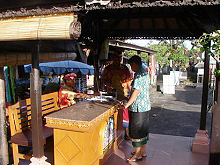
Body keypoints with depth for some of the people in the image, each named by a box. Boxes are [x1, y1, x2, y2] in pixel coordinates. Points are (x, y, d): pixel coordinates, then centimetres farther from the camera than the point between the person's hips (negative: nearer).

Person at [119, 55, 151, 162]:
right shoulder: (145, 73, 11)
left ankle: (138, 155, 12)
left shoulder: (138, 74, -19)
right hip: (146, 105, 10)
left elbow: (136, 91, -24)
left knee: (136, 130, 1)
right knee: (143, 129, 17)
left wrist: (127, 104, -19)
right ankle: (142, 151, 30)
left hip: (138, 107, -10)